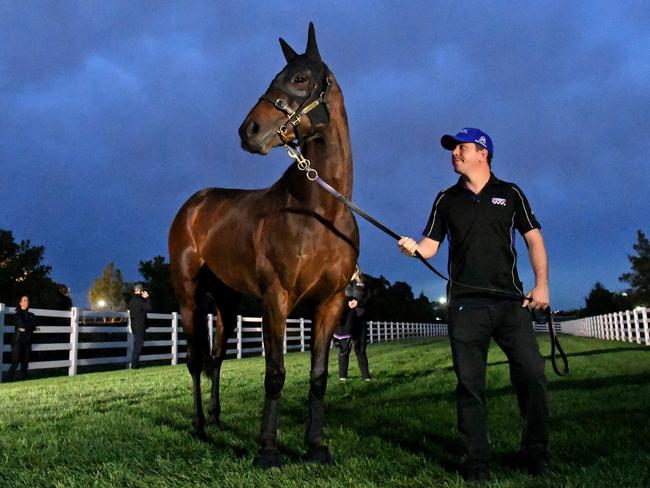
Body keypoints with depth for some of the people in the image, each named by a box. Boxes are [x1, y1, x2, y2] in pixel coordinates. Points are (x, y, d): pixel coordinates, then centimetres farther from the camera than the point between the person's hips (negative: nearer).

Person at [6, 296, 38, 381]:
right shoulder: (18, 314, 1)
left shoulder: (31, 315, 14)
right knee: (15, 363, -9)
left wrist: (24, 328, -9)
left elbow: (33, 327, 1)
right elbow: (21, 324, -15)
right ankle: (9, 380, -2)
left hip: (27, 342, 5)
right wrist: (29, 326, -3)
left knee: (25, 363, 3)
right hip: (18, 341, -5)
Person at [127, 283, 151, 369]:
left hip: (134, 326, 9)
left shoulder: (132, 300, 13)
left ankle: (134, 364, 18)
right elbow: (149, 308, -21)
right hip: (140, 327, -9)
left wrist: (145, 299, 14)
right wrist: (147, 298, -11)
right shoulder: (139, 301, -17)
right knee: (138, 345, -5)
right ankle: (134, 364, -5)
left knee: (136, 346, 15)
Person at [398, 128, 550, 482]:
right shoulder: (446, 199, 13)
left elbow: (534, 239, 9)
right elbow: (431, 244, 9)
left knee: (532, 375, -4)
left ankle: (536, 454, 15)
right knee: (470, 384, 1)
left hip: (510, 301, 0)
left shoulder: (510, 194, 10)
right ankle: (477, 461, 10)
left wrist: (541, 284, -1)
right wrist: (413, 248, -14)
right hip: (465, 305, 1)